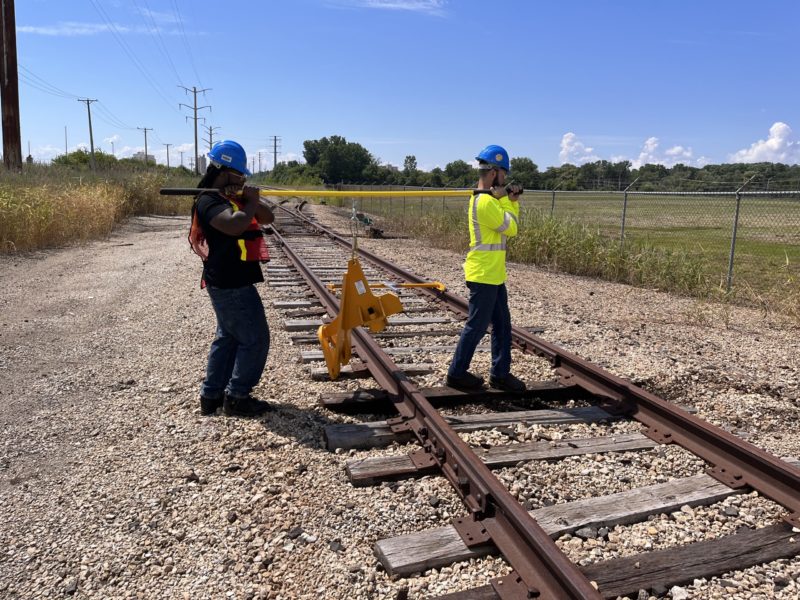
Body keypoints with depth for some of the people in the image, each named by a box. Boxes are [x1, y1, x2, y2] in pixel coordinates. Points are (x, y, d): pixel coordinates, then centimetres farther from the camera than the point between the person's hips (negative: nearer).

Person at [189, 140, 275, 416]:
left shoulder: (233, 197, 13)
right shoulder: (209, 201, -15)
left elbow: (268, 218, 11)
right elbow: (234, 225, -34)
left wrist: (251, 200, -6)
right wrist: (252, 202, -17)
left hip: (229, 282, 10)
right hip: (231, 284, -10)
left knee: (228, 338, 17)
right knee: (255, 339, -2)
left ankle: (211, 396, 27)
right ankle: (237, 397, 9)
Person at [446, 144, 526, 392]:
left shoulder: (485, 198, 14)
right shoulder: (486, 201, -19)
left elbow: (510, 226, 18)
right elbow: (511, 228, -13)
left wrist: (512, 201, 6)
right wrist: (504, 200, -5)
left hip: (494, 275, 10)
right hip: (483, 275, -10)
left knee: (502, 325, 13)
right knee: (476, 326, 0)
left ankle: (500, 374, 21)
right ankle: (457, 373, 13)